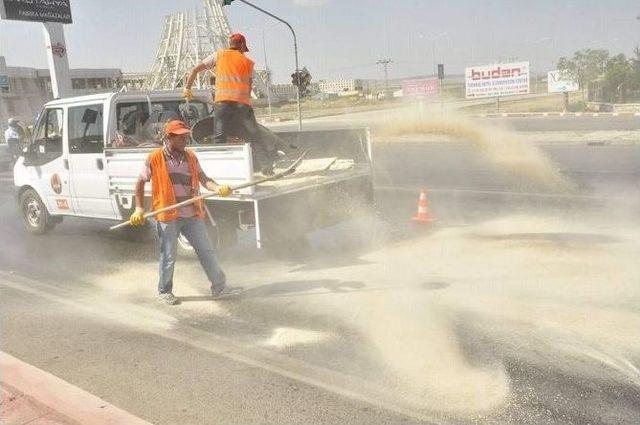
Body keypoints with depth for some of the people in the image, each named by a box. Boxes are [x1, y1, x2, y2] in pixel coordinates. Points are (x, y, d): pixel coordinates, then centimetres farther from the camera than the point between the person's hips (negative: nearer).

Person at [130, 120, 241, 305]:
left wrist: (218, 188, -18)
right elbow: (140, 183, 4)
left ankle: (219, 287, 17)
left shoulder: (191, 157, 8)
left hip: (192, 215, 4)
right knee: (168, 257, 6)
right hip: (168, 216, -4)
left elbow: (203, 179, 2)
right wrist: (139, 208, -3)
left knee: (207, 251, 7)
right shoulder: (155, 158, -4)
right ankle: (164, 291, 26)